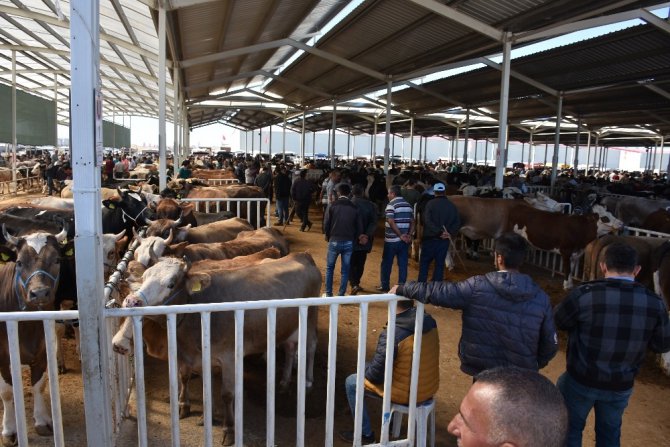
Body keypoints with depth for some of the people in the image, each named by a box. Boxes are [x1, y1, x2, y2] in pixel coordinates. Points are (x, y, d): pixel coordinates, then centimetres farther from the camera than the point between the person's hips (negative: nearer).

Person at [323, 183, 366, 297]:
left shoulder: (332, 205, -5)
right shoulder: (354, 208, 1)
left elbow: (326, 224, -6)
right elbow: (359, 227, 3)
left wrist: (328, 236, 12)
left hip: (334, 241, -1)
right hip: (349, 242, 1)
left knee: (329, 267, 14)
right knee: (345, 270, 9)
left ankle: (328, 294, 17)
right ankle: (341, 295, 12)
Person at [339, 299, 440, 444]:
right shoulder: (429, 322, -9)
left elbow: (375, 374, -20)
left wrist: (363, 368, 2)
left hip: (405, 394, -7)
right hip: (430, 388, 7)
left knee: (351, 382, 9)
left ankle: (365, 434, 20)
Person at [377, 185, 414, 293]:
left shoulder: (391, 205, -10)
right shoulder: (408, 205, 10)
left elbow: (391, 223, -19)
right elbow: (412, 222, 8)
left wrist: (400, 236, -14)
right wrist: (409, 235, 0)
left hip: (391, 240, -5)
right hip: (404, 241, 5)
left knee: (387, 264, 7)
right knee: (403, 264, 7)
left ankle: (385, 286, 13)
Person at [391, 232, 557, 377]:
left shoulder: (478, 286, -15)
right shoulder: (541, 298, -7)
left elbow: (438, 292, -10)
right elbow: (550, 343, 0)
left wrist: (402, 289, 4)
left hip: (483, 371, -1)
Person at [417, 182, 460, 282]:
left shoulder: (430, 203, -8)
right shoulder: (452, 206, 5)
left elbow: (427, 221, -19)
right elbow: (457, 223, 2)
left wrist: (439, 232, -19)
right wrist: (450, 233, -6)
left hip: (430, 238, -3)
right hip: (444, 240, 3)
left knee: (424, 263, 7)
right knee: (440, 264, 11)